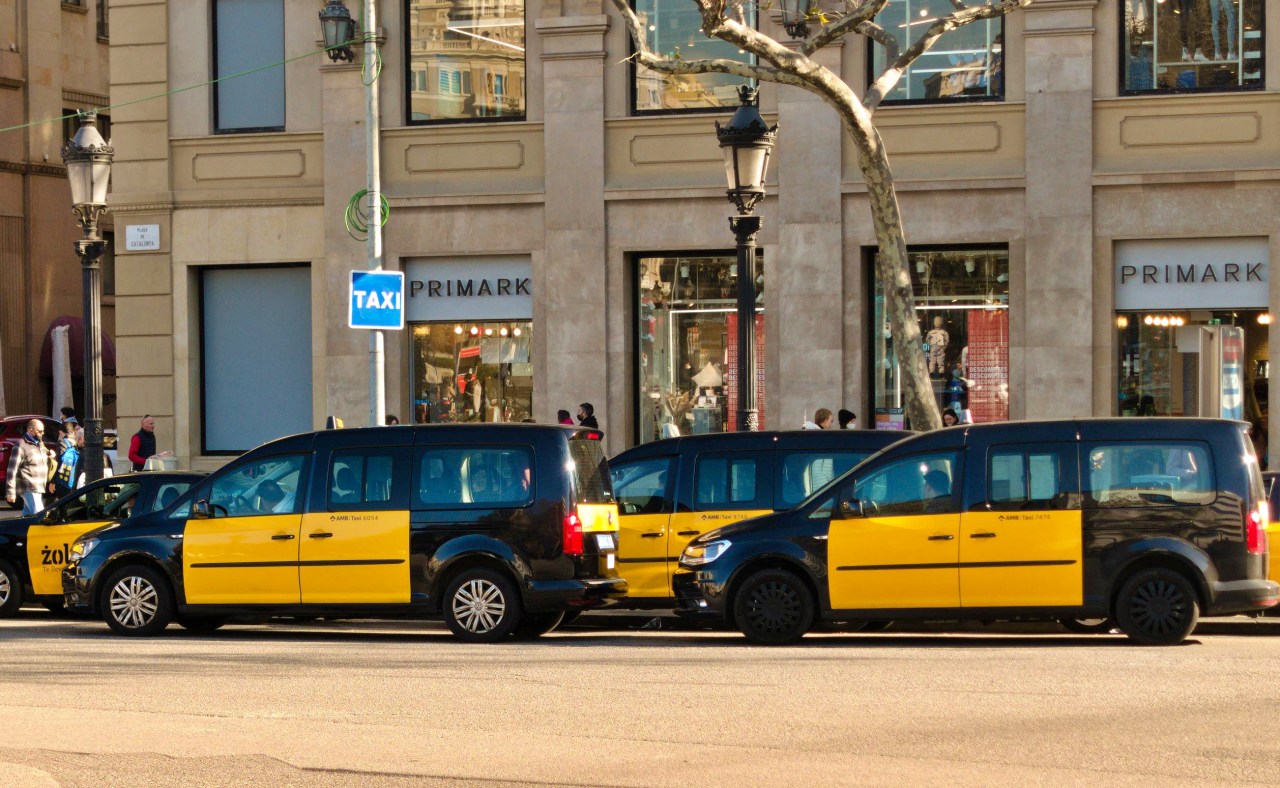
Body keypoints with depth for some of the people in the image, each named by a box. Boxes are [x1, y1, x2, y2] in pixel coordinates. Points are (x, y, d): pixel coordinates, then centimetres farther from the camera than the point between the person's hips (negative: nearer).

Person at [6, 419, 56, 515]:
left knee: (27, 514, 14)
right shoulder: (21, 446, -11)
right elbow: (12, 470, -14)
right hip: (29, 489, -9)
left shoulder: (40, 444, 16)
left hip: (39, 488, 9)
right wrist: (10, 492, -18)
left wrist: (52, 456, 7)